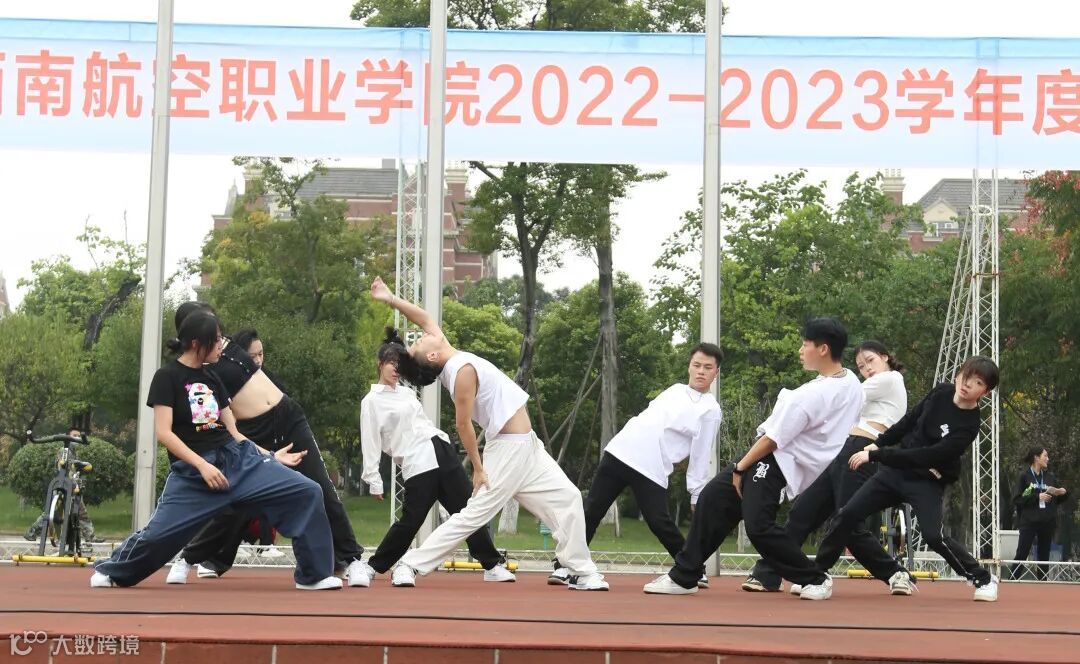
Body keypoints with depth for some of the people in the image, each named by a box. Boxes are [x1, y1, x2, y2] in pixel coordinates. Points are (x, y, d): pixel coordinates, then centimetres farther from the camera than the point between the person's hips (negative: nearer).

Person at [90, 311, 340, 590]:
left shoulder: (213, 380, 14)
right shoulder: (167, 377, -5)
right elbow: (164, 432, -12)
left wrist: (271, 456, 14)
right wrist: (203, 465, -19)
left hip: (239, 459, 5)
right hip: (192, 472, -5)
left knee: (308, 492, -8)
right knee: (157, 534, -11)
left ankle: (312, 575, -1)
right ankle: (110, 569, 22)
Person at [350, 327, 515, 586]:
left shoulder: (407, 392, 19)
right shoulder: (371, 402, 0)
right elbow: (370, 444, -4)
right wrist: (374, 481, -9)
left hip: (442, 453, 7)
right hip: (417, 465, -6)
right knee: (410, 522, -9)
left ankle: (492, 565, 8)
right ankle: (373, 566, 8)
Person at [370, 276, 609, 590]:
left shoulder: (452, 360, 5)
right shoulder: (464, 369, -19)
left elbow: (426, 319, 14)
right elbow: (463, 423, -19)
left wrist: (391, 299, 8)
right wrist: (478, 467, -16)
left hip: (525, 447, 9)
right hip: (510, 449, -9)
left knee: (567, 499, 7)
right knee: (474, 514, -7)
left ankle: (583, 572, 9)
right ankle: (410, 565, -2)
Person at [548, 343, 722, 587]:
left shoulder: (710, 410, 0)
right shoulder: (675, 390, 16)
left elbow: (701, 456, -2)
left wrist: (697, 496, -2)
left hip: (652, 469, -5)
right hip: (621, 452, 5)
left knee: (660, 523, -13)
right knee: (591, 511, 2)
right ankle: (564, 566, 8)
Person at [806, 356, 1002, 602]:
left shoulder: (968, 425, -21)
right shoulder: (941, 392, -3)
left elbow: (925, 456, -26)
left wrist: (874, 456, -25)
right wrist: (879, 444, 7)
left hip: (928, 483, -5)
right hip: (895, 469, 5)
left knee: (933, 536, -24)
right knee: (846, 516, -5)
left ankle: (983, 578, -1)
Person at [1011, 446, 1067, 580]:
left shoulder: (1050, 477, 11)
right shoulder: (1024, 476, -1)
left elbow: (1057, 501, 18)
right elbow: (1017, 499, -7)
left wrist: (1062, 494, -3)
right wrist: (1037, 497, -15)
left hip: (1047, 523, 4)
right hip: (1029, 522, -4)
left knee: (1044, 556, 7)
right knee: (1021, 554, -6)